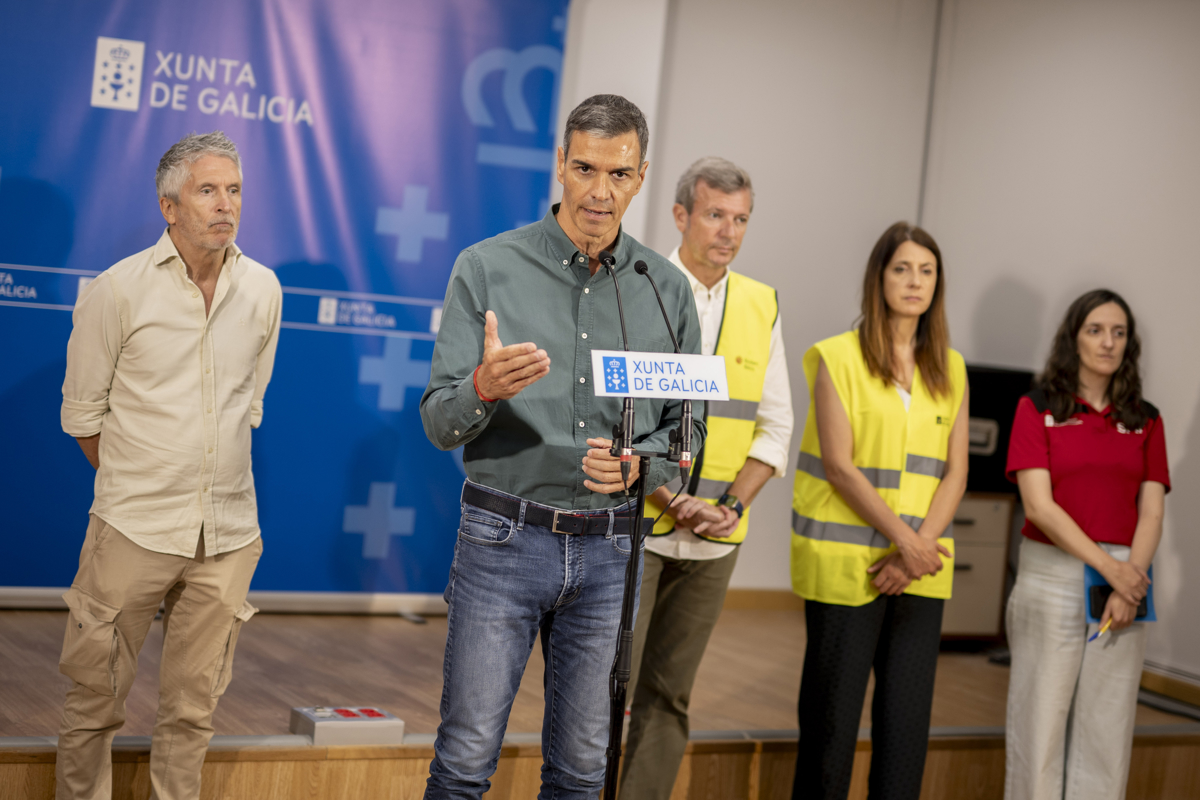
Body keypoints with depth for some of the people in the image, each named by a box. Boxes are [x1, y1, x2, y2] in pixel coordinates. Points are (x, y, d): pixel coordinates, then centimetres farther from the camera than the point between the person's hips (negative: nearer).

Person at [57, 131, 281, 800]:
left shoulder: (262, 289, 5)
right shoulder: (117, 291, -6)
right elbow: (83, 413, 3)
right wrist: (132, 484, 10)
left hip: (228, 535, 3)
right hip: (133, 530, -3)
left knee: (192, 708, 10)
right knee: (95, 701, 4)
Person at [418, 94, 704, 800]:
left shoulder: (668, 290, 5)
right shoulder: (487, 269, -3)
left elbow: (688, 426, 11)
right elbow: (439, 423, -4)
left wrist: (639, 465, -10)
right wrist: (484, 388, -26)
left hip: (610, 549, 3)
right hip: (504, 536, -2)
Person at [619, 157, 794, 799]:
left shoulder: (761, 306, 9)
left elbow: (774, 426, 10)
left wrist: (732, 504, -6)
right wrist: (670, 499, -16)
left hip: (714, 537, 4)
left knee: (669, 694, 9)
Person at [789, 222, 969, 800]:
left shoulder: (950, 370, 12)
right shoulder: (839, 357, -2)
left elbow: (955, 471, 6)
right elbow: (839, 466, -9)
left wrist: (919, 547, -9)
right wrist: (904, 540, -15)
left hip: (921, 567, 4)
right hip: (845, 564, -4)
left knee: (908, 716, 3)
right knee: (832, 713, 1)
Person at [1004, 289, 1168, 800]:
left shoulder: (1145, 421, 11)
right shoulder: (1038, 408, 2)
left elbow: (1151, 512, 4)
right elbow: (1039, 505, -7)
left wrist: (1130, 588, -11)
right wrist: (1110, 568, -14)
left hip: (1125, 579, 3)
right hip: (1053, 573, -3)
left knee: (1106, 729, 5)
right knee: (1040, 720, 0)